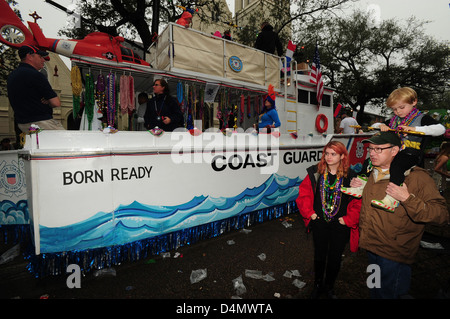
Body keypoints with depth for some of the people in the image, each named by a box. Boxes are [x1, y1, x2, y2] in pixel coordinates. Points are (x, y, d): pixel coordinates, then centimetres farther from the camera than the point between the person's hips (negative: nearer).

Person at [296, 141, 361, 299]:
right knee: (319, 256, 17)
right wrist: (310, 213, -6)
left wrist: (348, 219, -9)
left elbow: (358, 201, -6)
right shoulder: (315, 173, -6)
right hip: (319, 222, 1)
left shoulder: (350, 176, -9)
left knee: (335, 258, 15)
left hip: (340, 225, 0)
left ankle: (329, 287, 41)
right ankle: (317, 285, 40)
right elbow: (304, 194, -1)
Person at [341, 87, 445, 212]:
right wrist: (381, 126, 2)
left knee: (396, 164, -37)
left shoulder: (422, 118, 4)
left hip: (411, 154, -7)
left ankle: (392, 198, -46)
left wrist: (415, 129, -24)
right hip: (393, 152, 8)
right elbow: (373, 125, 27)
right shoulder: (394, 120, 23)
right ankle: (361, 186, -2)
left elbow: (441, 129, -12)